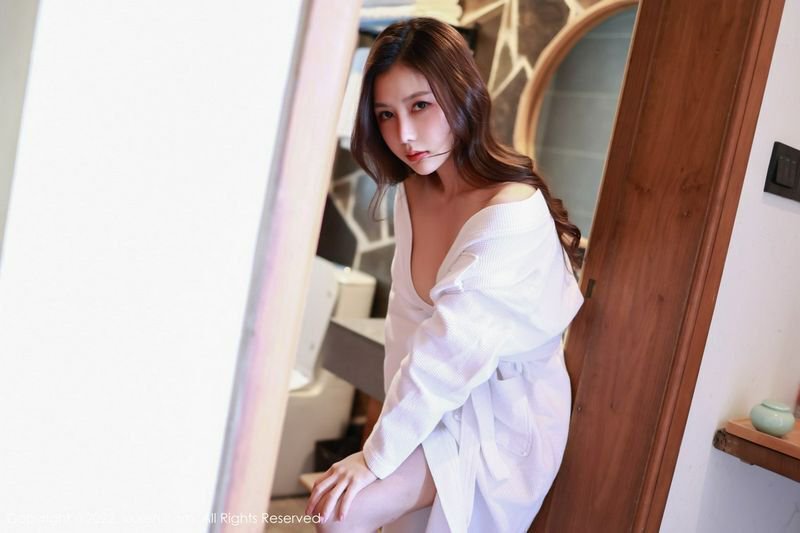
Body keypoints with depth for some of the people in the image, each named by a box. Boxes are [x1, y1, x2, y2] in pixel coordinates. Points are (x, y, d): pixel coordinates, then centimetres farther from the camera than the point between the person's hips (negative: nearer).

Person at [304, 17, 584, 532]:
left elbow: (453, 349, -27)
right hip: (438, 406, 7)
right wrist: (397, 411, -1)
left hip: (502, 417, -7)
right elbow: (407, 319, 3)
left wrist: (376, 456, -21)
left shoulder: (512, 213, -27)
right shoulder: (413, 189, -1)